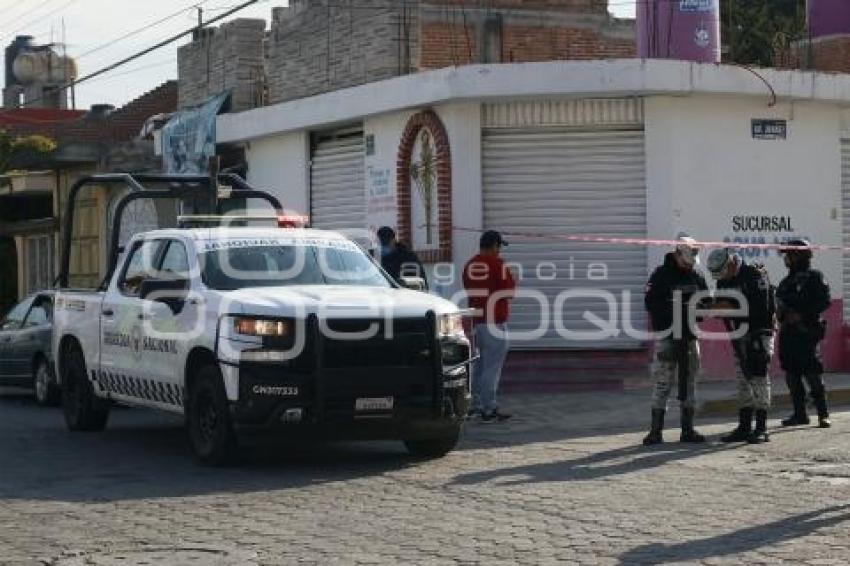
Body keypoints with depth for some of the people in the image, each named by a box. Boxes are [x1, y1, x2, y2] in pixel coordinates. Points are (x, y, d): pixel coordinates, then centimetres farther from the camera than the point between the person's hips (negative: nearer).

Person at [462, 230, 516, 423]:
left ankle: (475, 405, 21)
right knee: (492, 367, -4)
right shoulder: (497, 263, -11)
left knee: (478, 365, 16)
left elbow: (468, 291, 14)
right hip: (494, 321, -7)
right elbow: (509, 290, -12)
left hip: (475, 320, 7)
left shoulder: (469, 265, 10)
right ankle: (489, 409, -4)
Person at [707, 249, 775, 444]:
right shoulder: (723, 281, 10)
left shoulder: (755, 275, -14)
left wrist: (733, 308, -22)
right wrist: (717, 307, -10)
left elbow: (761, 308, -22)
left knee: (759, 379, -9)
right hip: (738, 336, 8)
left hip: (758, 334, -8)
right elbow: (721, 305, 14)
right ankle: (744, 427, 13)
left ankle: (761, 429, -7)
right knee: (743, 380, 9)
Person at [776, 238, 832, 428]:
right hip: (787, 333, 7)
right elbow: (780, 304, 22)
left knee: (813, 374, -9)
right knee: (792, 376, 7)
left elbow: (824, 301, -11)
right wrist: (783, 314, 0)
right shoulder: (786, 282, 18)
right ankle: (800, 414, 13)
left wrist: (801, 315, -16)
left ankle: (823, 414, -5)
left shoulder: (814, 277, -3)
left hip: (807, 333, -7)